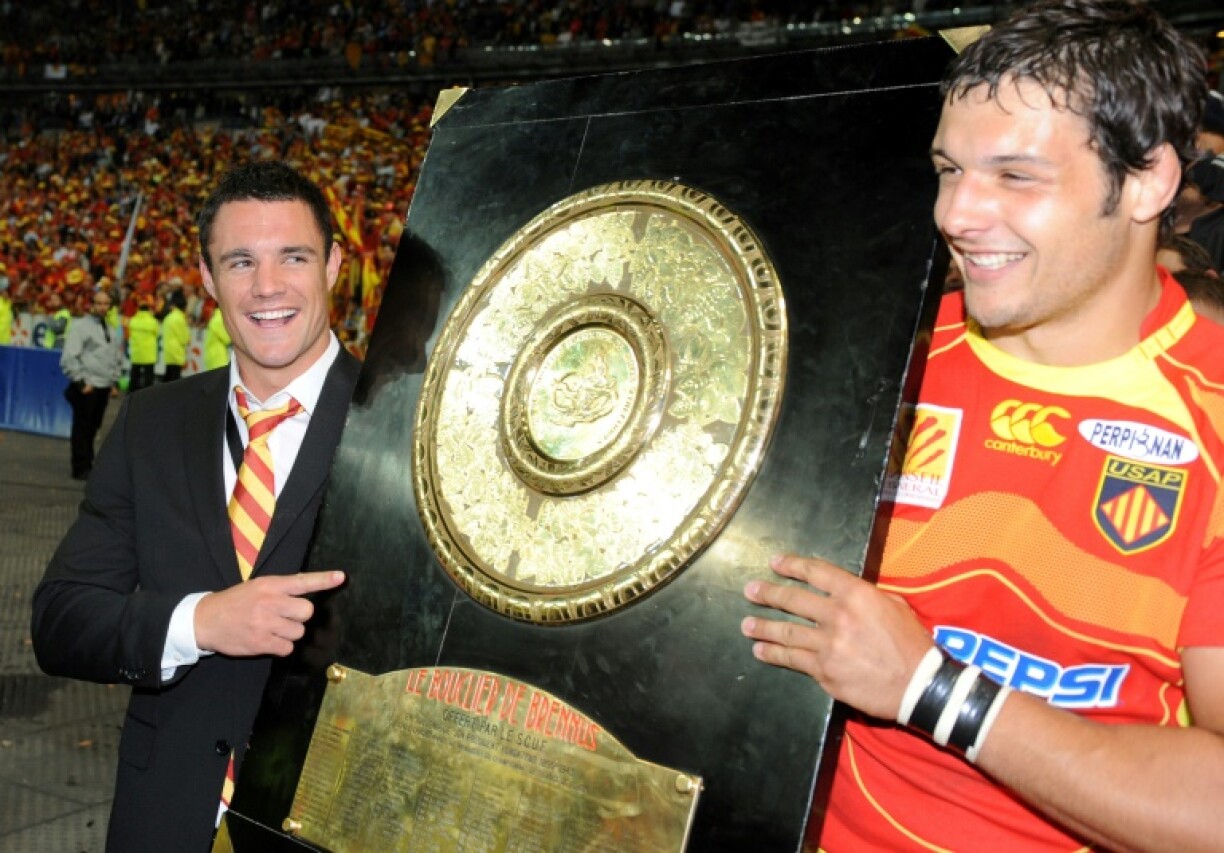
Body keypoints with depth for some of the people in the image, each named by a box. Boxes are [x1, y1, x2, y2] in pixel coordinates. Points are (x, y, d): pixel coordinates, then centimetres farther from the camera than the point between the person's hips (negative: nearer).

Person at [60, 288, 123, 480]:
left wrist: (114, 382, 16)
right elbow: (69, 358, -12)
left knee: (93, 428, 13)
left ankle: (87, 464, 22)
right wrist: (80, 382, -13)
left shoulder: (111, 331, 16)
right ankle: (81, 468, 3)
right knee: (82, 428, -2)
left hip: (104, 388, 6)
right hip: (86, 387, -6)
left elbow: (118, 359, 25)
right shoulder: (80, 327, -6)